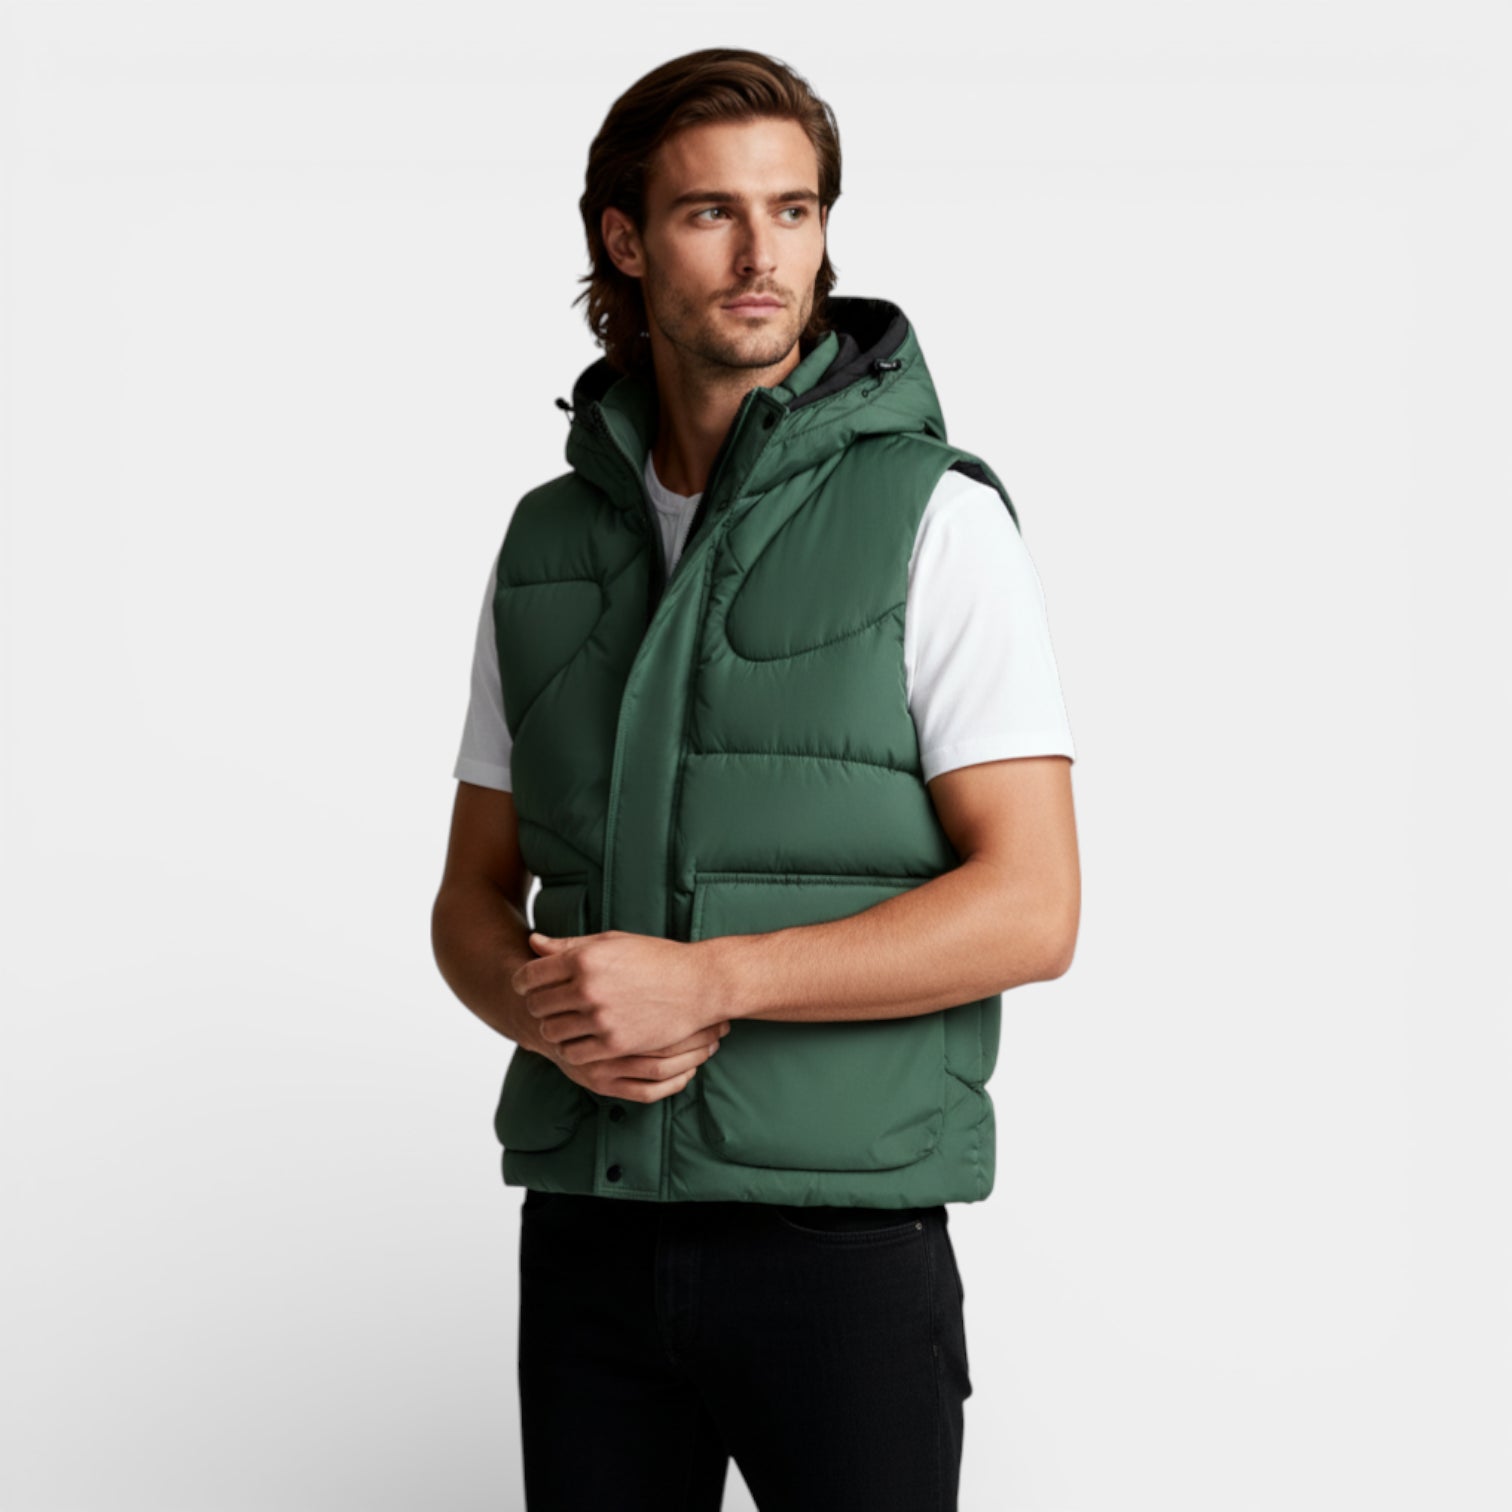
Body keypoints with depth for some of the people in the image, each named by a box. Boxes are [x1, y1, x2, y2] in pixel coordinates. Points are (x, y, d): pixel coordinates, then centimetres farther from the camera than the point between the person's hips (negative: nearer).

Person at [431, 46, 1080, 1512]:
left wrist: (699, 978, -20)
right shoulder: (547, 543, 8)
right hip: (589, 1226, 4)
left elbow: (1030, 908, -13)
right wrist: (549, 1009, -11)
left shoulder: (932, 520, -6)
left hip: (843, 1231, -4)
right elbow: (476, 899, 13)